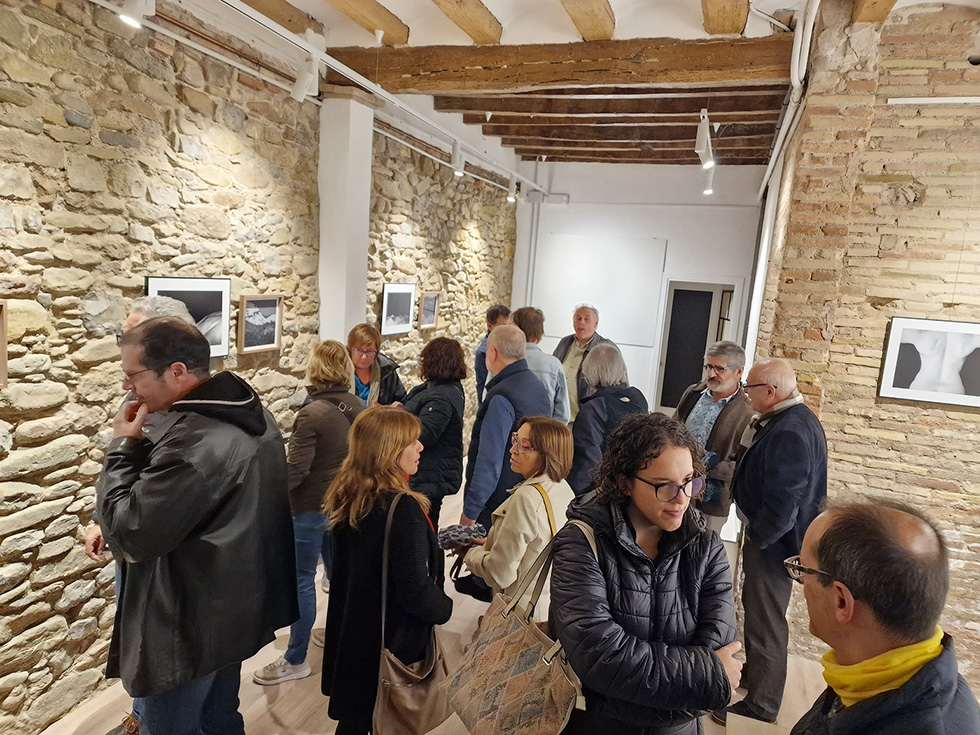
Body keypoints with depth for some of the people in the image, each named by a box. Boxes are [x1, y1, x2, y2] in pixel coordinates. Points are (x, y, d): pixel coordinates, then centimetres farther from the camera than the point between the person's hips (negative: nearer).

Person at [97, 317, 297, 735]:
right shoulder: (251, 414, 1)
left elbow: (130, 537, -24)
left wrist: (123, 447, -17)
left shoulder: (195, 440, -32)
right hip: (233, 606, 9)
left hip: (190, 625, -9)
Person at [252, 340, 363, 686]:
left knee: (301, 580, 5)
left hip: (310, 507, -7)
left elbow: (296, 470, -22)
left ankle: (296, 660, 17)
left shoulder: (311, 414, -21)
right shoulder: (359, 408, -1)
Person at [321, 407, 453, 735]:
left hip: (349, 637, 7)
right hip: (394, 643, -6)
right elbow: (415, 592, -25)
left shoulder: (346, 498, -4)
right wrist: (448, 609, -7)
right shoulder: (403, 508, -29)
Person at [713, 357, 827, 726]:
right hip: (768, 535, 11)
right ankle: (754, 673, 48)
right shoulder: (794, 418, 5)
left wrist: (757, 538, -17)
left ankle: (760, 706, 23)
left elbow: (782, 504, -29)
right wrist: (757, 429, 1)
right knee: (757, 606, 27)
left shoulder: (789, 433, -29)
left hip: (773, 542, -11)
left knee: (765, 620, 5)